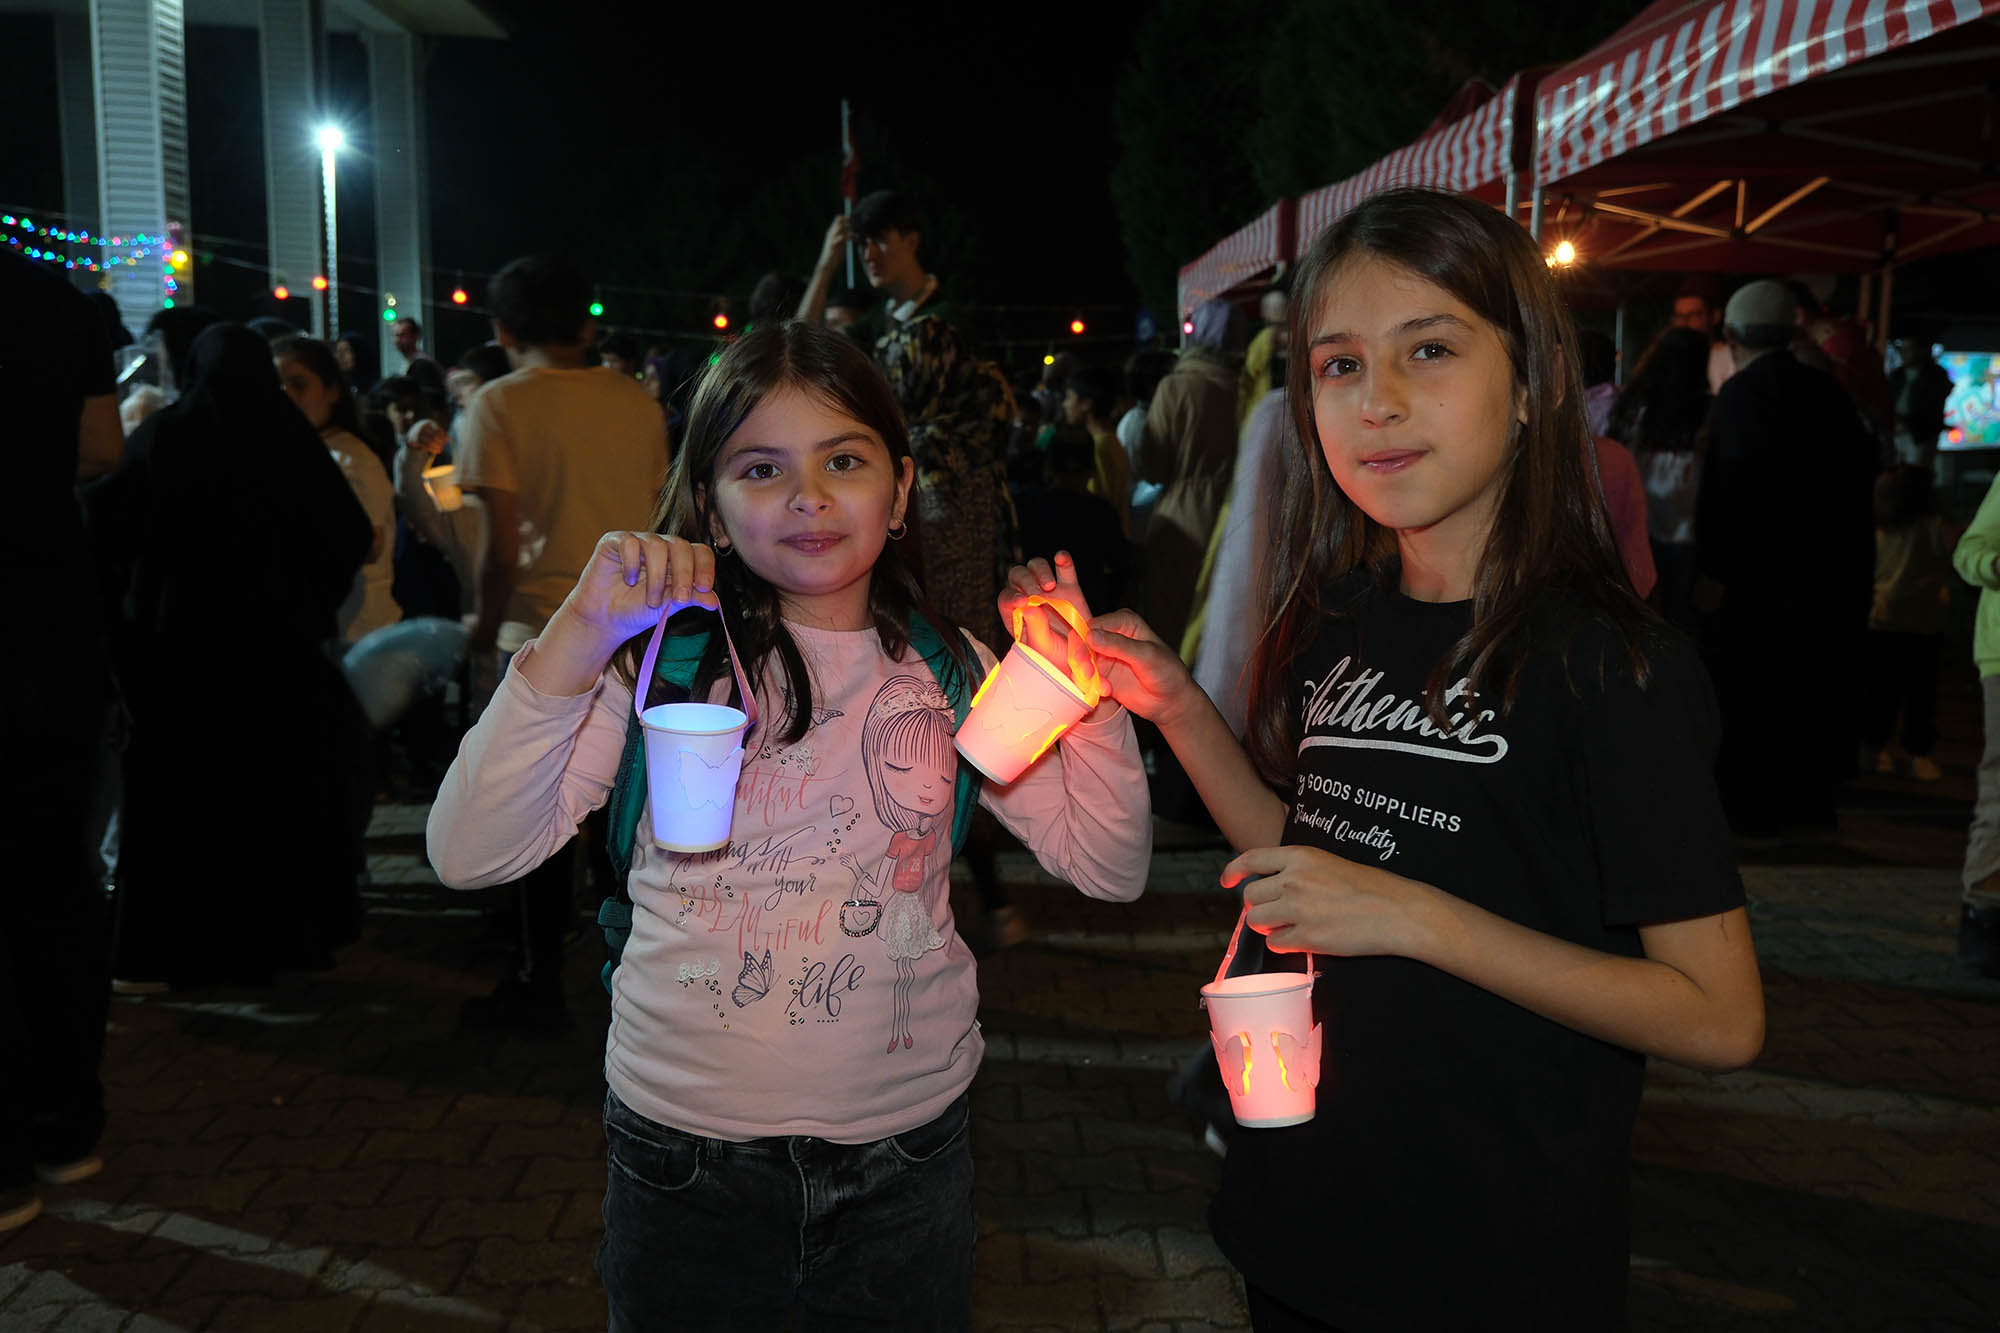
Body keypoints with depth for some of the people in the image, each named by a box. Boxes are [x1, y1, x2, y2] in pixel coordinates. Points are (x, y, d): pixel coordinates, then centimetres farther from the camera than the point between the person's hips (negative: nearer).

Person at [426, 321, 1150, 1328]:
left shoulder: (947, 670, 0)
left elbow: (1111, 866, -1)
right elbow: (471, 856, -17)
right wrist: (579, 638, -25)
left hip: (909, 1149, 2)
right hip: (688, 1149, -1)